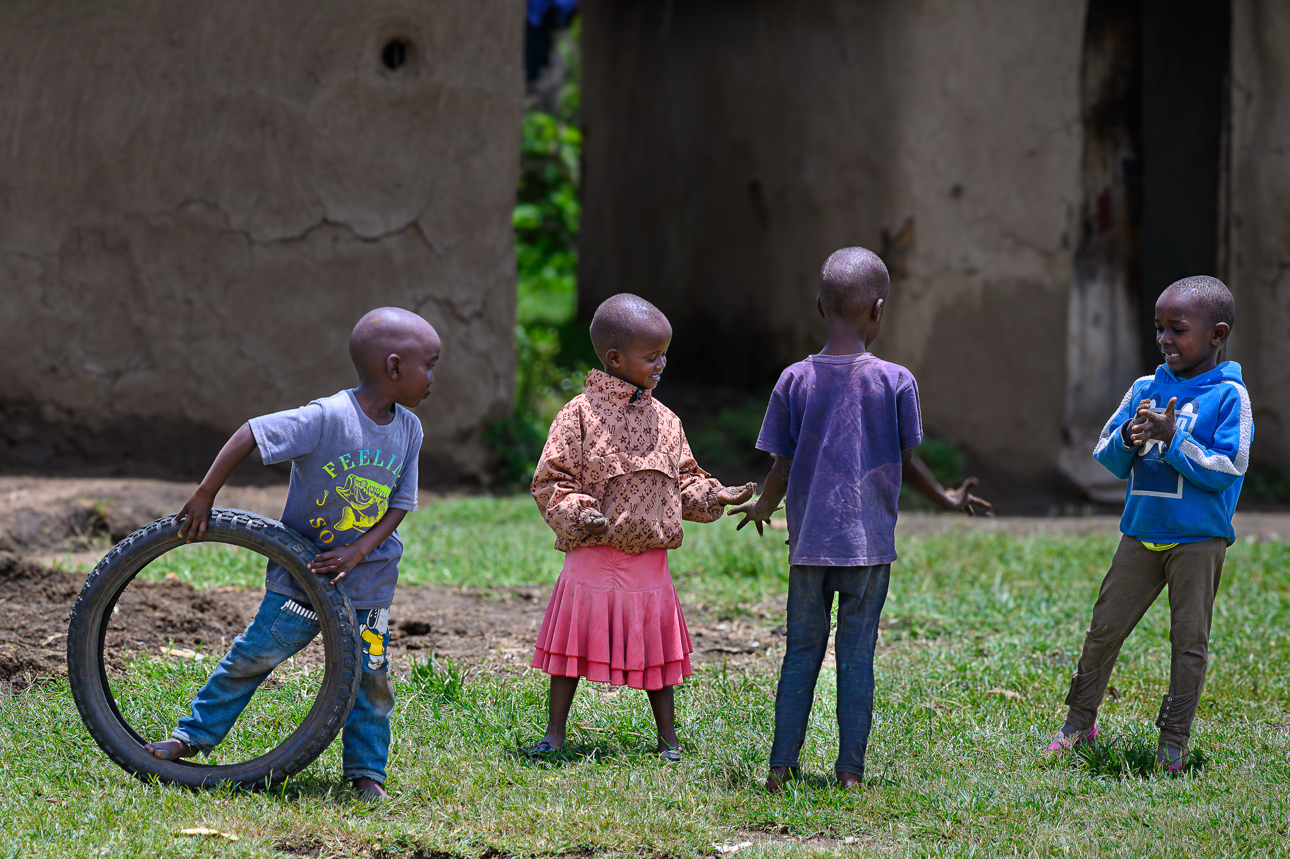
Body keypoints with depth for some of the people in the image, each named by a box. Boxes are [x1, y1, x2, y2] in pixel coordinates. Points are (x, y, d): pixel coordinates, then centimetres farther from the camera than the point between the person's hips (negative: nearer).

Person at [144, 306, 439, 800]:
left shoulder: (408, 430, -4)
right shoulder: (328, 418, -23)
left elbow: (399, 506, -1)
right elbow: (251, 433, -21)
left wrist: (356, 554, -16)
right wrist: (204, 498, -20)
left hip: (366, 577, 4)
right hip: (301, 572, -4)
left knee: (369, 676, 4)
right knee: (253, 656, 2)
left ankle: (367, 771, 18)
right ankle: (193, 734, 18)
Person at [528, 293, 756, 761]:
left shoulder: (665, 421, 9)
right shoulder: (581, 415, -6)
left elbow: (683, 480, 16)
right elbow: (551, 481, -7)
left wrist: (715, 497, -1)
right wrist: (577, 514, -22)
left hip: (650, 560, 4)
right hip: (592, 560, -4)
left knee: (656, 650, 9)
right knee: (573, 646, 3)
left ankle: (668, 737, 19)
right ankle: (555, 733, 14)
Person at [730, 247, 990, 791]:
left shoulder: (795, 381, -2)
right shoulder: (895, 382, -6)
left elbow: (782, 469, 2)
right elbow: (908, 465, 1)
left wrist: (762, 508, 22)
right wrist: (946, 500, 20)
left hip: (808, 542, 2)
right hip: (869, 542, -2)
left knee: (801, 653, 11)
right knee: (857, 658, 4)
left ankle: (781, 766, 10)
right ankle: (850, 771, 5)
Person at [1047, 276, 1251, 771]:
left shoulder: (1229, 396, -7)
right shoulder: (1146, 390, 7)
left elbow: (1227, 469, -14)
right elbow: (1106, 457, 11)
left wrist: (1172, 439, -20)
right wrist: (1129, 439, -11)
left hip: (1198, 540, -5)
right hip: (1142, 534, 5)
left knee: (1190, 640, 3)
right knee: (1104, 627, 8)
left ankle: (1173, 742, 11)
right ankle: (1079, 721, 21)